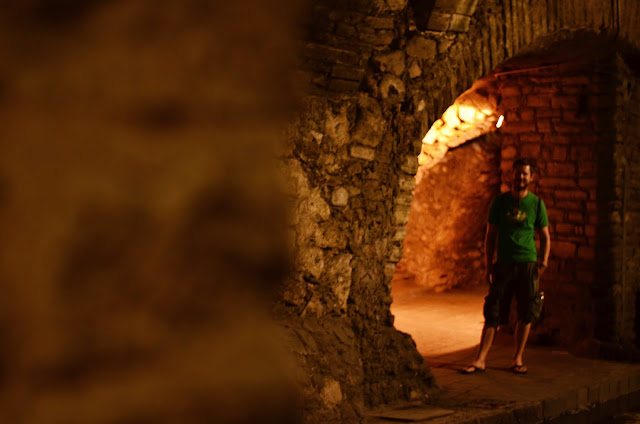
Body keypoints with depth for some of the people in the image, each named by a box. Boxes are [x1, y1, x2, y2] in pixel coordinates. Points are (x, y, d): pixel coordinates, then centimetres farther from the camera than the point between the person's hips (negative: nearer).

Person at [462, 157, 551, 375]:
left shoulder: (536, 204, 5)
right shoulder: (500, 202, 5)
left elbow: (545, 237, 10)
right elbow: (491, 236, 8)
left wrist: (543, 261, -5)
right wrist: (488, 266, 2)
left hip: (527, 264, 0)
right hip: (503, 265, 0)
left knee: (526, 314, 3)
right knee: (493, 313, -2)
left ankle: (518, 359, 15)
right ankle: (480, 360, 0)